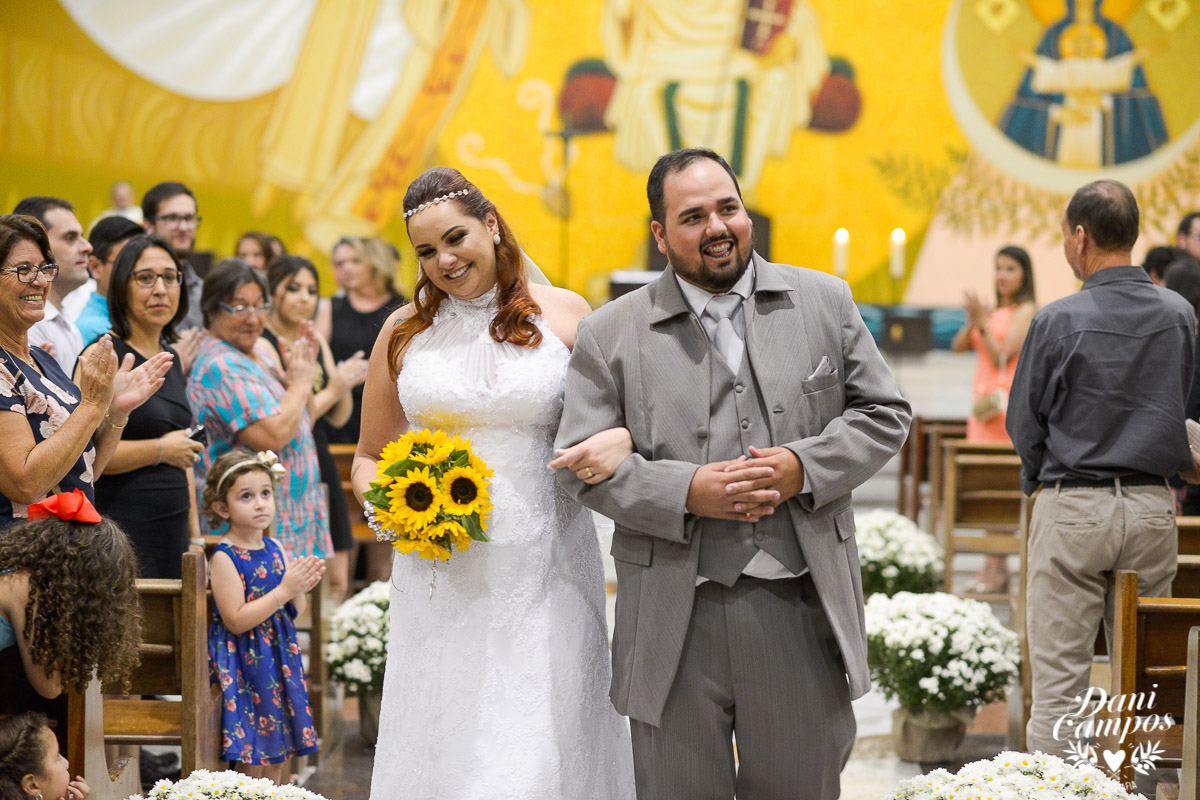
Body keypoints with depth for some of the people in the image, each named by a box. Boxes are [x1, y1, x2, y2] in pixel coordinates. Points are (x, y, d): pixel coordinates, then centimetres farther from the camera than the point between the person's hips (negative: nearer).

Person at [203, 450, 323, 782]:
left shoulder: (275, 549, 6)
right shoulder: (225, 557, -14)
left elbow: (294, 614, 13)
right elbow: (236, 621, -20)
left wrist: (300, 589, -8)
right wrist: (284, 590, -21)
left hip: (279, 657, 7)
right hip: (244, 664, -7)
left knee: (276, 756, 13)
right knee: (250, 762, -3)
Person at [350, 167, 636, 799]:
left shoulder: (564, 314, 3)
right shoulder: (404, 331, 9)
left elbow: (624, 411, 9)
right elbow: (369, 456, 16)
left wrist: (622, 439, -15)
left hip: (543, 577, -1)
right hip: (439, 577, 2)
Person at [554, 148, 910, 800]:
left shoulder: (824, 301, 9)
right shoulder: (610, 335, 3)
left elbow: (884, 414, 9)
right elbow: (582, 463, 0)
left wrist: (805, 467, -9)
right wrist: (687, 492, -14)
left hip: (800, 604, 1)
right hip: (675, 618, -1)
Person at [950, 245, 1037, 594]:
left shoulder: (1027, 311, -2)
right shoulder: (994, 312, 20)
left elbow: (1002, 355, -10)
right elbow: (958, 346, 13)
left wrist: (982, 320, -13)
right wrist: (972, 320, -4)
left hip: (1009, 402, -8)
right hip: (985, 401, 8)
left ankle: (996, 570, -11)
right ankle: (993, 568, 6)